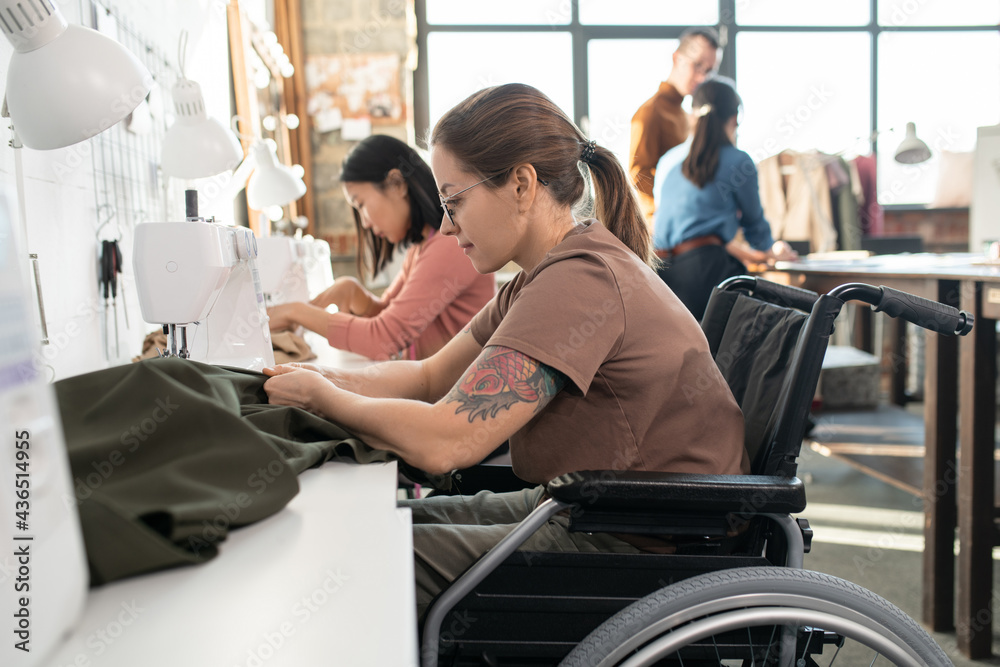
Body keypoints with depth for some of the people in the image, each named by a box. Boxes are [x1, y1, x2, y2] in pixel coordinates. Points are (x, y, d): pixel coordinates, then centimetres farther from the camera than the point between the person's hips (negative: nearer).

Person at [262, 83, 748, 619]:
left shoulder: (579, 281, -25)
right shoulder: (545, 276, 8)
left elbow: (444, 440, -28)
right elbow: (432, 376, 14)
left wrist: (322, 397, -12)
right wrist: (327, 379, -2)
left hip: (646, 553, -9)